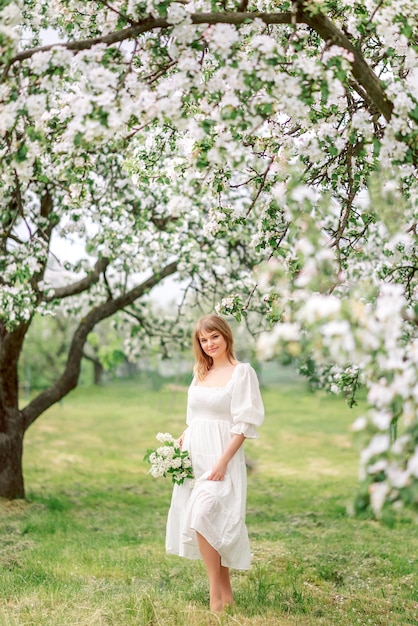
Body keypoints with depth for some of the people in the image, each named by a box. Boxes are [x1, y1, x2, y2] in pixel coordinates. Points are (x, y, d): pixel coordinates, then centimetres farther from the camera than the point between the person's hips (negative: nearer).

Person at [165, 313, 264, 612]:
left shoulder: (242, 372, -6)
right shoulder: (200, 372, 14)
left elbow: (244, 424, -12)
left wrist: (222, 462, -19)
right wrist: (180, 443, 3)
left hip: (221, 456, -7)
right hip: (195, 455, 7)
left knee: (203, 518, -19)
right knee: (212, 526, 9)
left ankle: (216, 596, -8)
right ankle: (226, 594, 19)